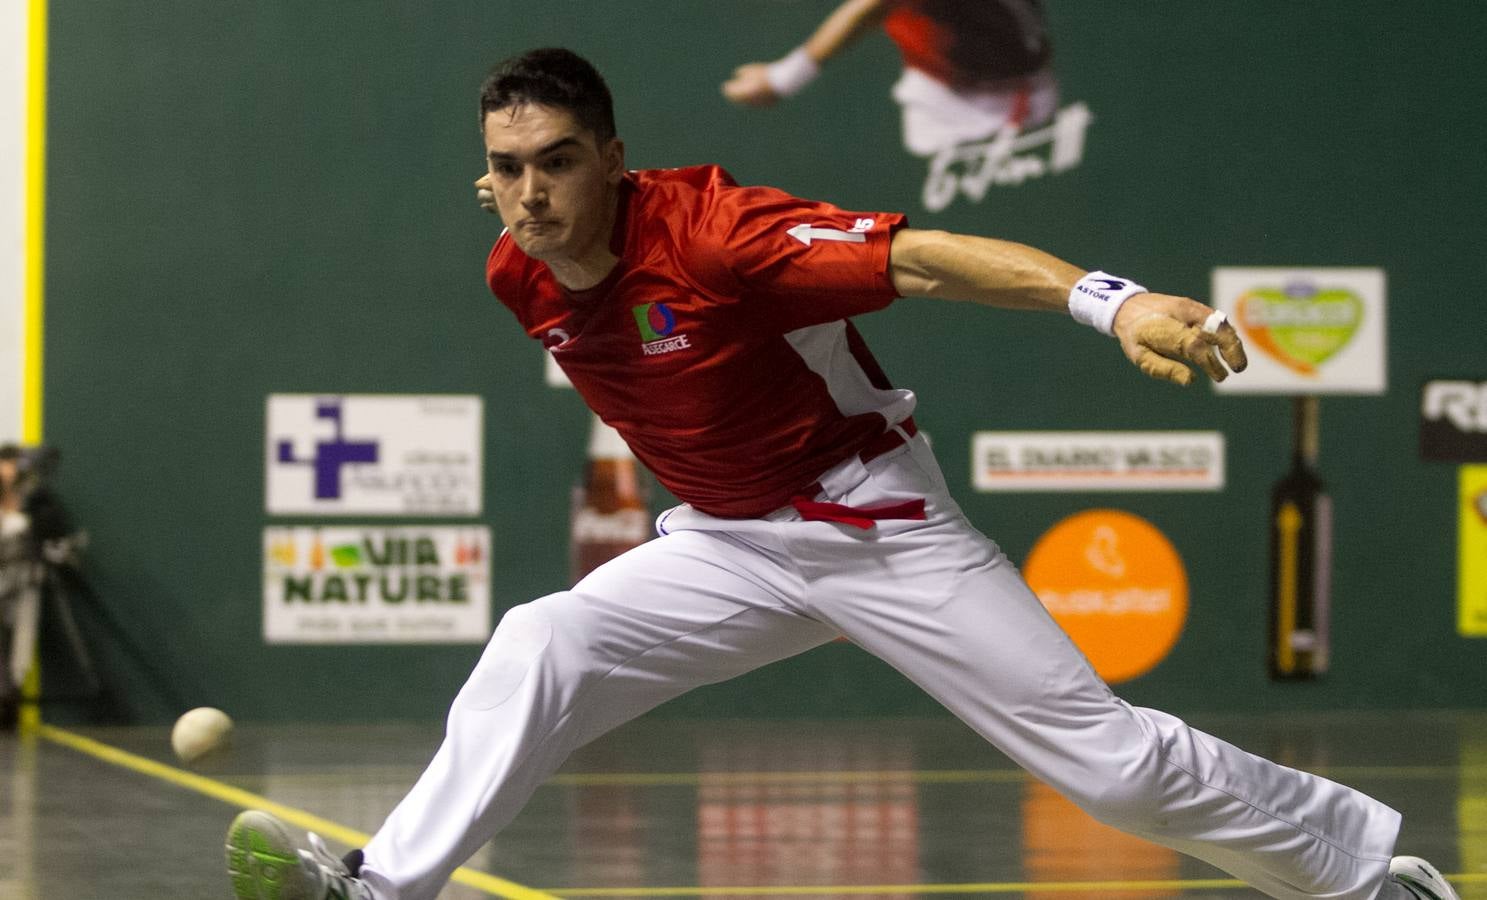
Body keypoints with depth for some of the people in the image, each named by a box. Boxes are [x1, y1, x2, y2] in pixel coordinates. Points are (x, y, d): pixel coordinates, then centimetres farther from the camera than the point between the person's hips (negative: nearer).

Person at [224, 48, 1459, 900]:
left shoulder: (709, 230, -27)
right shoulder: (518, 276, -6)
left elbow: (917, 256, -37)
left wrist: (1109, 302, -50)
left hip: (876, 525, -6)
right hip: (724, 547, 6)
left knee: (1106, 758, -8)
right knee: (537, 650, -15)